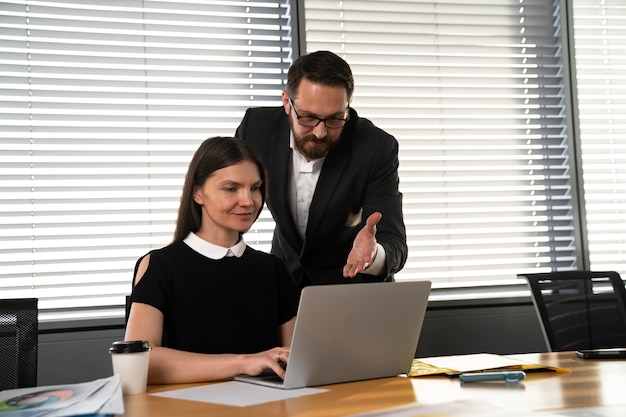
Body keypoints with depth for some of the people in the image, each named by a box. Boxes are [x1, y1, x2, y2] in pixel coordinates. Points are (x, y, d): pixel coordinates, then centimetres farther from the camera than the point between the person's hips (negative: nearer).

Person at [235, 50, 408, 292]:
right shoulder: (257, 126, -14)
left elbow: (394, 244, -22)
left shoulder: (377, 149, -20)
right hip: (286, 279, -1)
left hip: (353, 281, 1)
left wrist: (373, 255, -44)